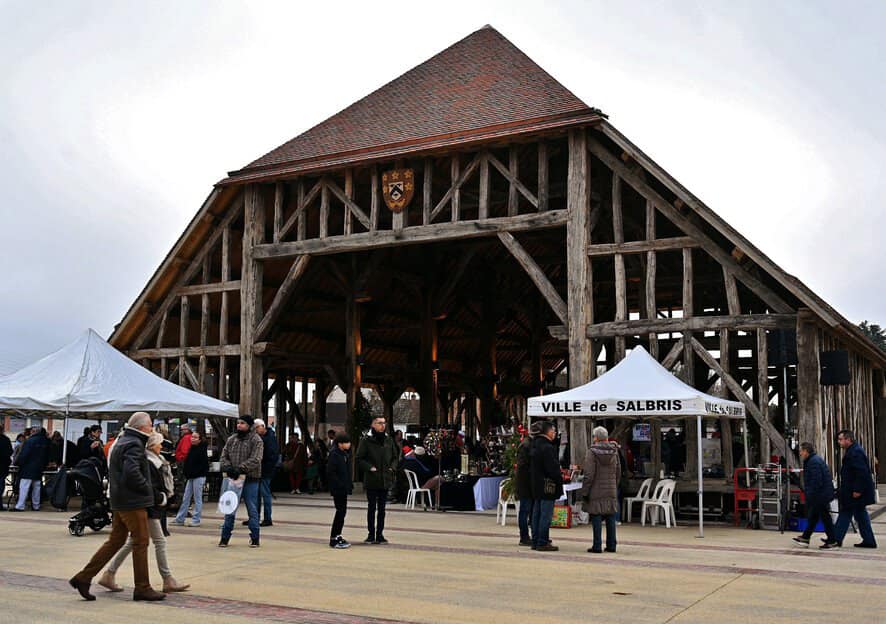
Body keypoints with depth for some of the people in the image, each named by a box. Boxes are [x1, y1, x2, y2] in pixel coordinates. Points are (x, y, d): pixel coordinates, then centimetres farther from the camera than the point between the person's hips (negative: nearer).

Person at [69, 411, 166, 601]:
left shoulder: (121, 442, 17)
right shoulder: (134, 445, -16)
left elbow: (112, 471, 24)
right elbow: (132, 472, -28)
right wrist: (147, 488, -15)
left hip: (120, 502, 10)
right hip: (133, 502, -10)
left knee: (115, 541, 14)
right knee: (141, 543, -1)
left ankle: (84, 577, 11)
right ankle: (142, 588, 6)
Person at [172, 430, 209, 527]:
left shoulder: (202, 450, -10)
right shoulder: (191, 448, 12)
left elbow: (204, 465, -15)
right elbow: (187, 462, 16)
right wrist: (185, 472, 2)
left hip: (199, 477, -8)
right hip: (190, 477, 8)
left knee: (197, 498, 0)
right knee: (185, 498, 9)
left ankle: (196, 520, 5)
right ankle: (179, 519, 14)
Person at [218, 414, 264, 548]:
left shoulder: (256, 440, -6)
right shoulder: (231, 439, 11)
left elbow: (255, 460, -16)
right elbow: (224, 456, 10)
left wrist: (240, 469, -25)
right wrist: (227, 467, -10)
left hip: (250, 480, -4)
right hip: (233, 479, 4)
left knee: (252, 510, 4)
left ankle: (255, 538, 13)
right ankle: (225, 537, 16)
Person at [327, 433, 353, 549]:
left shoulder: (345, 453, 11)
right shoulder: (334, 454, -15)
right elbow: (330, 472, -19)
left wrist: (349, 484, 11)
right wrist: (340, 485, -20)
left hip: (343, 488, 9)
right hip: (337, 488, -9)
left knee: (342, 511, 13)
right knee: (341, 511, -7)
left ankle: (337, 536, 23)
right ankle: (334, 539, -1)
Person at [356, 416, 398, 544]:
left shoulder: (389, 439, 8)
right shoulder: (366, 440, -6)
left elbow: (395, 457, 17)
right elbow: (359, 459, -5)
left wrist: (392, 468, 1)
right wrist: (370, 468, -16)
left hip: (385, 480, 4)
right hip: (371, 480, -4)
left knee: (382, 508, 9)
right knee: (372, 507, 3)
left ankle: (380, 534, 17)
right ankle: (371, 534, 11)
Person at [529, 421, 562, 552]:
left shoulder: (534, 445, 12)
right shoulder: (547, 447, -18)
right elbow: (553, 468, -21)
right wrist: (560, 478, -5)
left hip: (536, 486, 10)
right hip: (547, 486, -10)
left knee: (537, 514, 13)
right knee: (546, 515, -4)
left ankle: (535, 541, 18)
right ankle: (543, 543, -2)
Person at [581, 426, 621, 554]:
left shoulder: (592, 452, -10)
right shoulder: (614, 451, 7)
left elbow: (589, 474, -13)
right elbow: (618, 472, 12)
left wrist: (585, 491, -7)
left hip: (596, 491, -5)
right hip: (611, 491, 5)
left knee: (596, 519, -1)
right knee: (611, 519, 10)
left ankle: (597, 546, -1)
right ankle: (611, 545, 13)